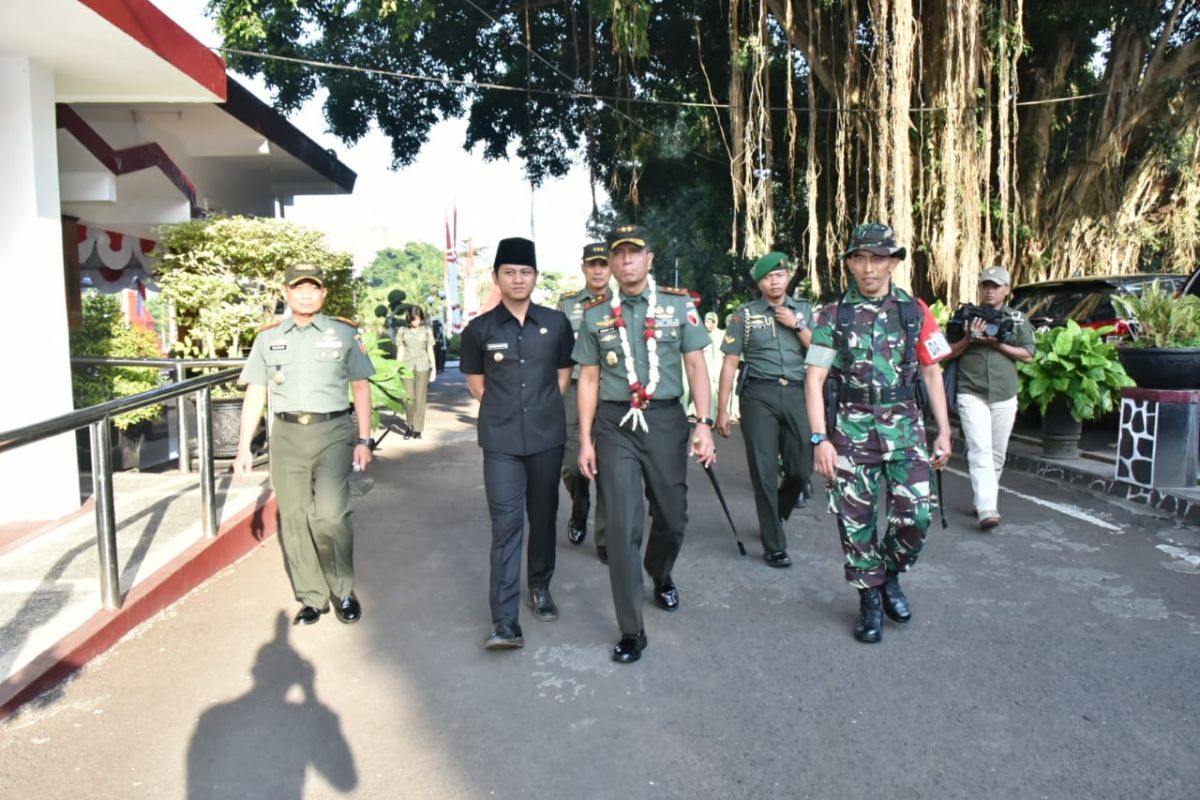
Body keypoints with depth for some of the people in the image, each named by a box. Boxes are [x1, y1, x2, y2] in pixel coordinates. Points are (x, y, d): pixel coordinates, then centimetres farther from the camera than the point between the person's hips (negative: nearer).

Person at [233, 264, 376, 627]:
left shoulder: (344, 333, 4)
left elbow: (361, 388, 7)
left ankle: (342, 590, 7)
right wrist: (244, 447, 5)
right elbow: (255, 394, 11)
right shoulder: (268, 337, 10)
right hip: (287, 435, 3)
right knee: (294, 521, 6)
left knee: (330, 515, -15)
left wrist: (364, 440, 1)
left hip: (333, 432, -3)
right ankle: (311, 599, 21)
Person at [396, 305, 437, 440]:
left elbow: (430, 350, 7)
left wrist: (434, 369, 4)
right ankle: (410, 425, 18)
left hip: (423, 367, 0)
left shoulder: (426, 330, 4)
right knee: (408, 398, -1)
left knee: (420, 398, 0)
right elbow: (400, 351, 6)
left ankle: (417, 429, 7)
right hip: (407, 367, 0)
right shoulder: (402, 331, 3)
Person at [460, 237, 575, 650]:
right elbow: (475, 381, 11)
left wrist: (543, 408, 9)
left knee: (543, 517, 14)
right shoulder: (480, 328, -2)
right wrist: (504, 411, 8)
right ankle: (505, 622, -5)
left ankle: (540, 587, 35)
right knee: (506, 524, -6)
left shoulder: (556, 322, 2)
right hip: (501, 441, -2)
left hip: (547, 436, 2)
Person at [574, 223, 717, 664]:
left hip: (666, 420, 1)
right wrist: (585, 440, 2)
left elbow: (696, 366, 2)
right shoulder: (595, 314, 4)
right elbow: (589, 379, 6)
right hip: (615, 425, 0)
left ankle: (661, 578, 46)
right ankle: (631, 630, 6)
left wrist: (704, 424, -8)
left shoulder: (679, 305, 2)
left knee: (672, 515, 13)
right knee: (623, 524, -4)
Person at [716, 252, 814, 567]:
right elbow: (730, 363, 2)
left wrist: (798, 326, -4)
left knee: (801, 468, 4)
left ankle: (774, 518, 33)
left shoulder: (803, 310, 13)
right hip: (759, 395, -2)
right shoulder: (744, 315, 5)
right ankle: (774, 545, 11)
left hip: (797, 393, 3)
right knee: (764, 471, 0)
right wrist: (722, 410, -2)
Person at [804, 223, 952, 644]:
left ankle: (890, 575, 25)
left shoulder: (915, 311, 5)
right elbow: (814, 379, -4)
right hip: (851, 431, -1)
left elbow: (932, 373, 10)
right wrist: (820, 439, -12)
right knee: (857, 520, 4)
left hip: (904, 428, 1)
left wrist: (944, 432, 5)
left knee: (915, 516, -5)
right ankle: (870, 599, 22)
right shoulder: (833, 315, 0)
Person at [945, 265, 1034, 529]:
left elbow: (1028, 355, 3)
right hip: (971, 394, -3)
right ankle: (986, 509, -19)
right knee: (980, 451, -13)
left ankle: (984, 501, 23)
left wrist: (998, 343, -9)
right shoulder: (965, 315, 7)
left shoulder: (1017, 319, 10)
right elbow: (948, 353, 7)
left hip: (1004, 396, 3)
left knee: (997, 453, 9)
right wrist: (968, 339, -11)